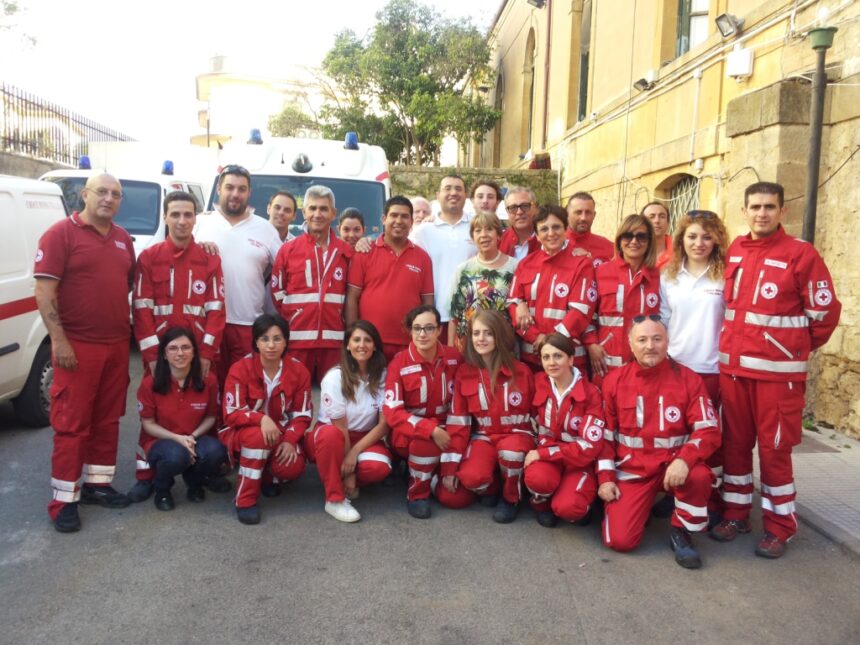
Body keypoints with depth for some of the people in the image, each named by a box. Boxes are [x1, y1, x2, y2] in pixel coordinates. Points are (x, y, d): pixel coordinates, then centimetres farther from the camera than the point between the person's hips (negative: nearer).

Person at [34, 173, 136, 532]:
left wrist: (131, 331, 13)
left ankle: (97, 484, 26)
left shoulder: (123, 238, 13)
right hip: (77, 347, -6)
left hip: (117, 345, 6)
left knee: (108, 420, 13)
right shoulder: (61, 233, -6)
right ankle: (64, 500, 9)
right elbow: (43, 291, -12)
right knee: (71, 424, 0)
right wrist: (58, 340, -18)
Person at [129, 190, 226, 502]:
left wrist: (207, 353, -8)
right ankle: (146, 474, 17)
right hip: (159, 351, 0)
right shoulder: (148, 257, 2)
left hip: (199, 352, 0)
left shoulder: (210, 259, 3)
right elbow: (141, 309, -2)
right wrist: (151, 353, -9)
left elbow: (216, 309, -1)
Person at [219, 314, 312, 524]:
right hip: (241, 432, -2)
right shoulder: (240, 369, -15)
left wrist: (290, 440, -21)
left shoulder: (298, 371, -8)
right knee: (258, 435, -37)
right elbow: (231, 414, -18)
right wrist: (261, 419, -36)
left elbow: (302, 414, -4)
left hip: (281, 433, 2)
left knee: (292, 468, -27)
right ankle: (245, 500, -20)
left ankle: (268, 476, 13)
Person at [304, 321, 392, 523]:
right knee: (331, 435, -38)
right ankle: (335, 499, -19)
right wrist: (348, 470, -18)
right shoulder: (335, 377, -18)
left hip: (366, 439, 2)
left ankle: (344, 480, 3)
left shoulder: (383, 376, -10)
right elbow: (340, 427, -18)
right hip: (331, 437, -2)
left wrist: (354, 453, -22)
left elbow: (384, 424, -12)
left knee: (379, 467, -31)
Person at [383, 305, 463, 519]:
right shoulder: (399, 363, -15)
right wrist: (432, 430, -28)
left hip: (445, 430, 3)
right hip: (408, 432, -3)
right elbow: (392, 413, -19)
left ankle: (434, 475, 17)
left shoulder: (454, 357, -6)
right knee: (426, 441, -38)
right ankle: (417, 493, -11)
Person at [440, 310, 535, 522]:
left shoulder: (521, 372, -9)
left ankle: (510, 497, -5)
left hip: (517, 434, -1)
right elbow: (457, 421, -3)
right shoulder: (464, 373, -4)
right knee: (471, 478, -29)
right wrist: (449, 467, -6)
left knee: (510, 449, -38)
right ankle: (490, 487, 10)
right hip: (483, 436, 1)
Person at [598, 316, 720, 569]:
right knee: (620, 540, -14)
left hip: (672, 464, 0)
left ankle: (681, 532, -5)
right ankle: (642, 504, 21)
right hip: (631, 468, 1)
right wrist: (605, 477, -4)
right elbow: (605, 434, 4)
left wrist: (684, 460, -28)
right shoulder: (614, 380, -1)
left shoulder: (688, 379, -5)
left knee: (699, 476, -36)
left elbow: (709, 431, -10)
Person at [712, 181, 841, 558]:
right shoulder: (733, 252, 6)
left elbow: (825, 312, -3)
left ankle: (779, 527, 18)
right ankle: (735, 514, 26)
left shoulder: (801, 254, -8)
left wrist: (799, 348, 7)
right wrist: (737, 343, 14)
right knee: (734, 442, 12)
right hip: (732, 365, 5)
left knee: (774, 449, 2)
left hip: (777, 369, -4)